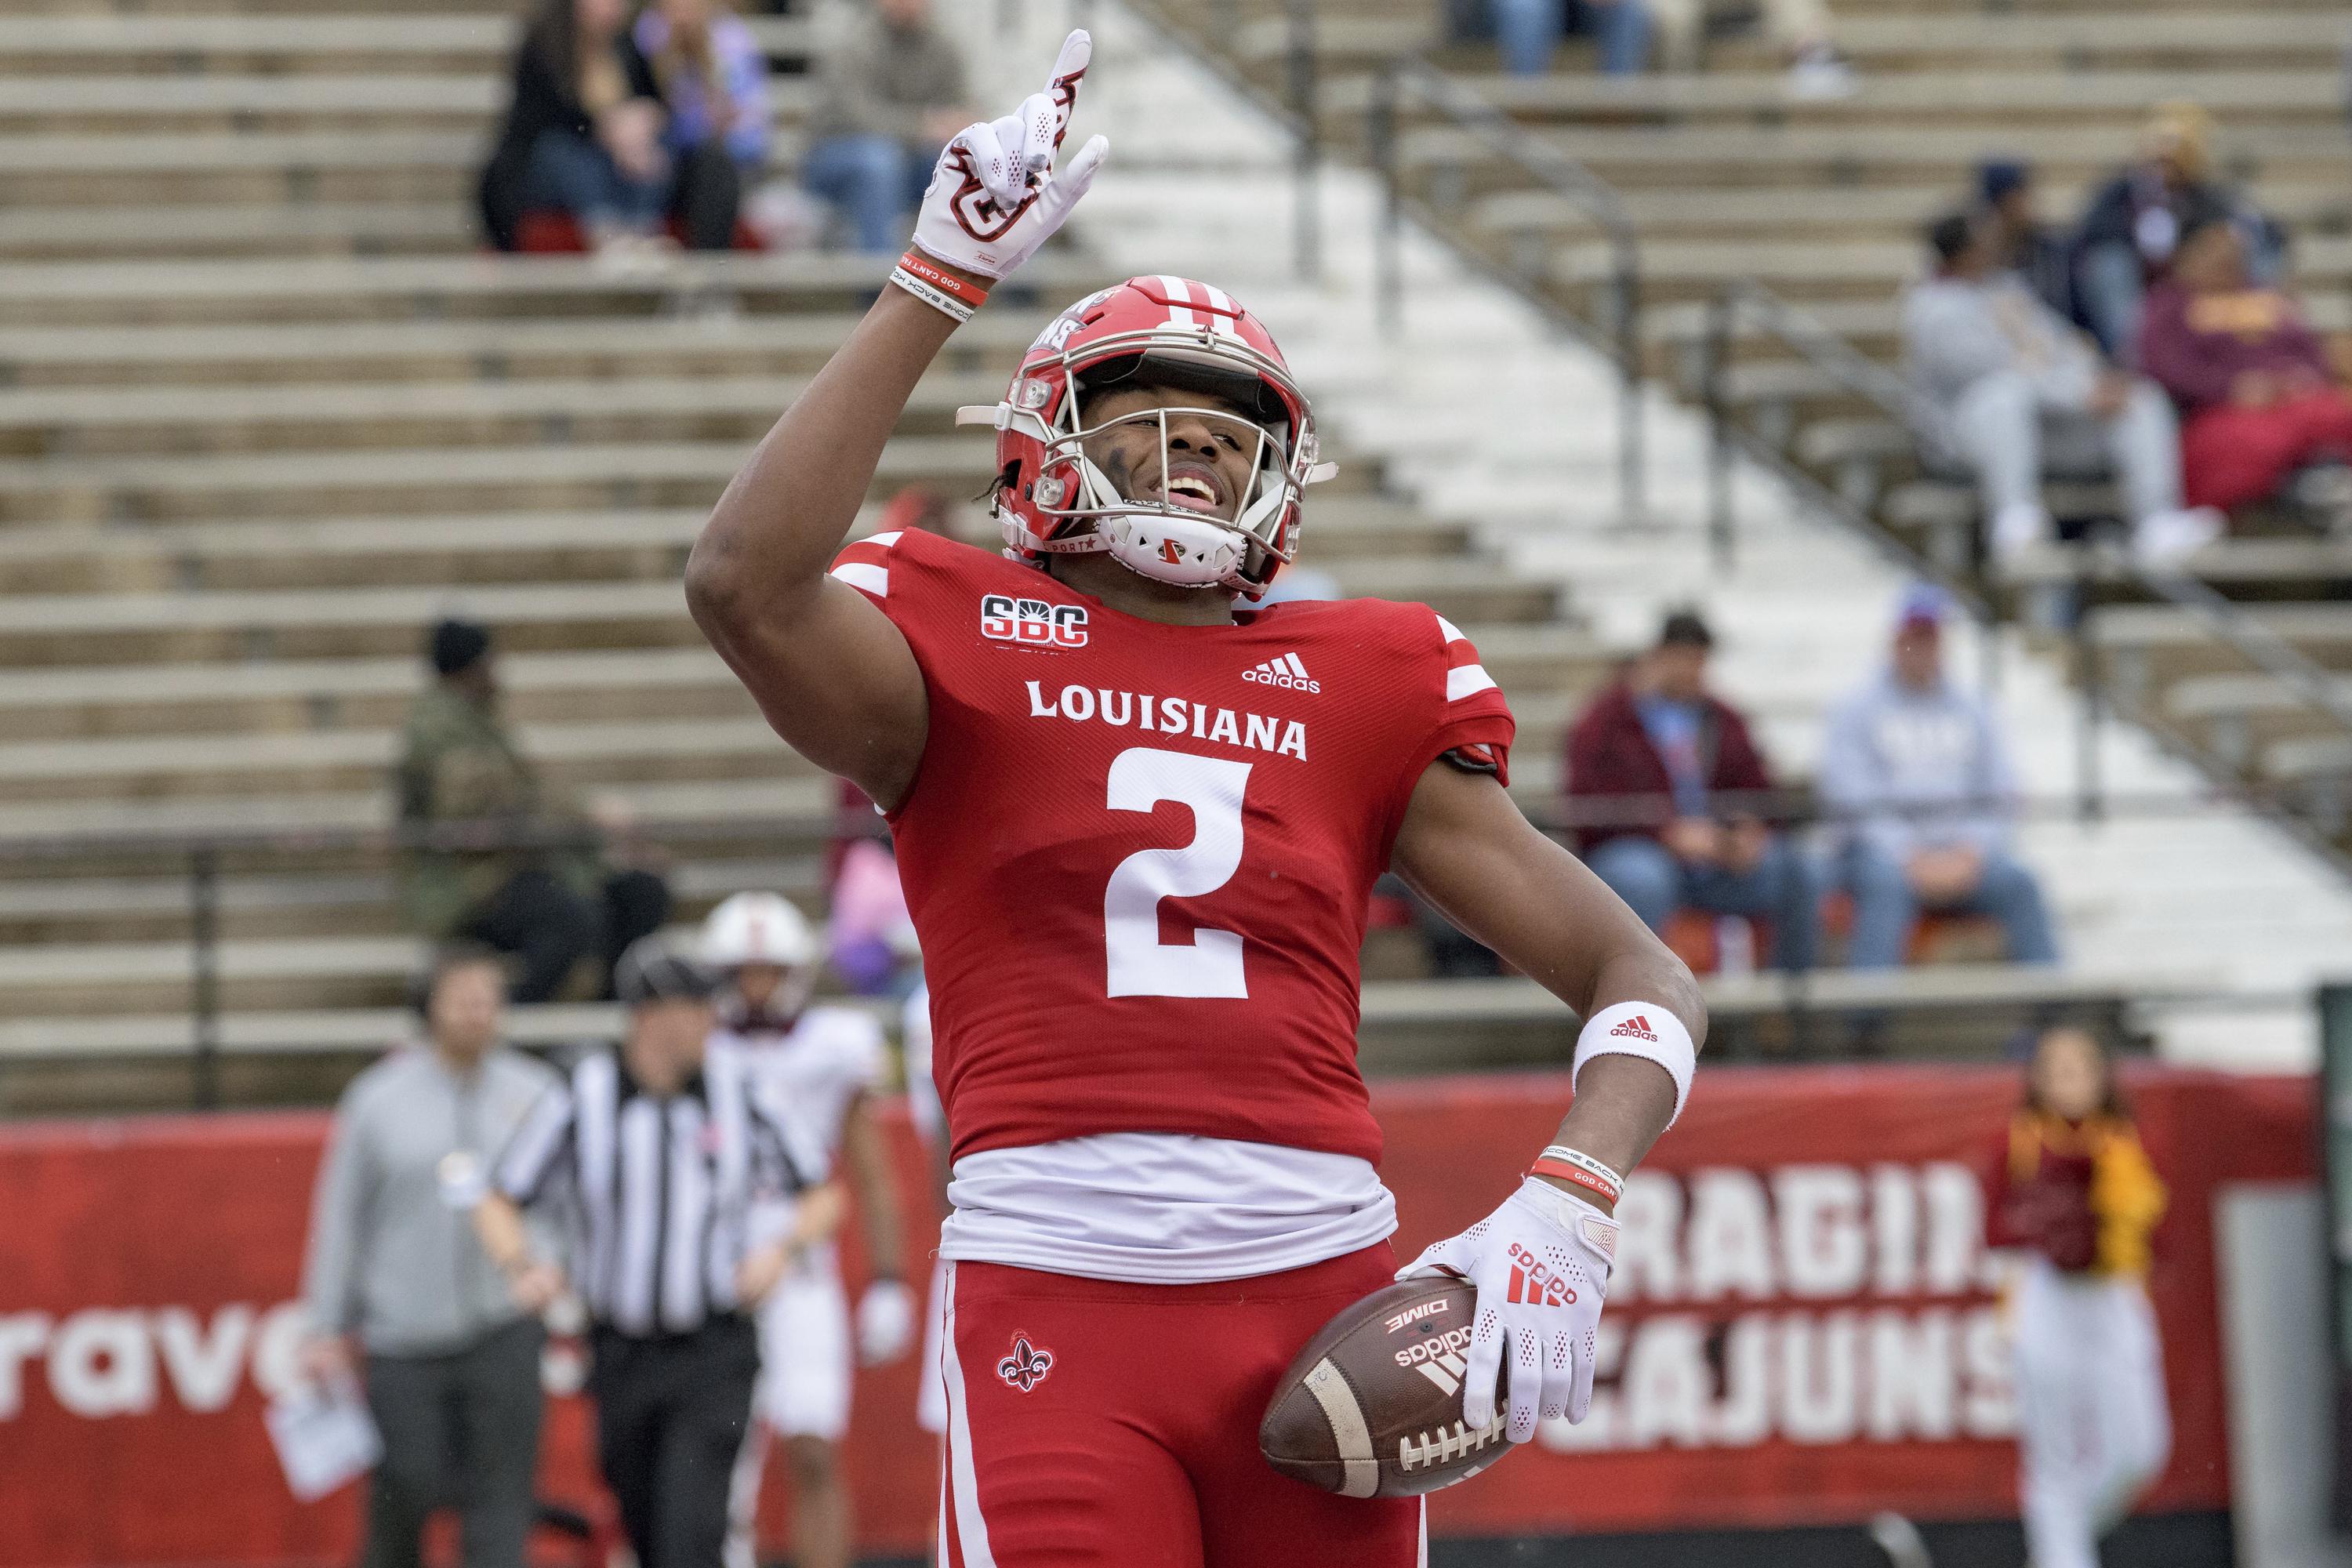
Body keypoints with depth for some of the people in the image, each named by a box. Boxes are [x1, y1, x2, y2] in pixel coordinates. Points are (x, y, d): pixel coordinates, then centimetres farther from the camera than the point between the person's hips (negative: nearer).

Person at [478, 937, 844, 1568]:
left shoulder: (737, 1087, -3)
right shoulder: (582, 1097, -5)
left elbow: (821, 1197, 7)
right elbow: (499, 1206, 2)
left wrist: (781, 1249, -14)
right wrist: (523, 1267, -19)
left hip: (716, 1355, -2)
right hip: (622, 1358, 2)